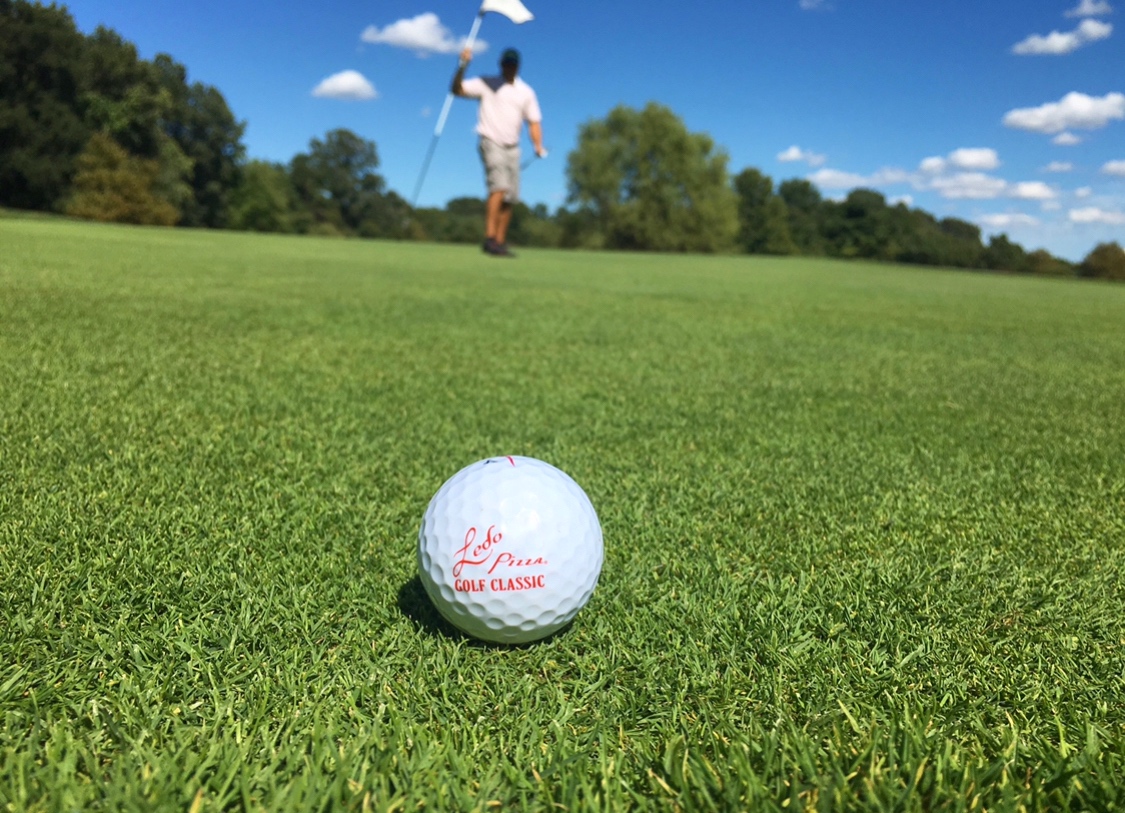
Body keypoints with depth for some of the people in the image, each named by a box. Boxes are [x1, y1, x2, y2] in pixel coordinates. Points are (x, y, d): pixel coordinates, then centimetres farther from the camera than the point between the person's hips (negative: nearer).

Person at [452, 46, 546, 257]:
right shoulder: (486, 84, 4)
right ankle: (490, 238, -27)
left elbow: (534, 121, 12)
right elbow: (457, 89, -5)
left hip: (512, 147, 5)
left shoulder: (526, 92, 14)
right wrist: (462, 67, -20)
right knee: (499, 187, -23)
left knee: (510, 198, 2)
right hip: (491, 142, -5)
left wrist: (538, 146, -4)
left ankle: (500, 243, 9)